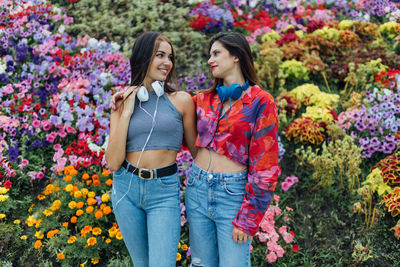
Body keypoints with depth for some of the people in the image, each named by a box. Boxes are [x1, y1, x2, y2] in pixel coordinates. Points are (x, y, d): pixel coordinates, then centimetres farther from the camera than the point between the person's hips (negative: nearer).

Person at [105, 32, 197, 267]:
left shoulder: (181, 100, -2)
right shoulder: (123, 102, 3)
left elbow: (197, 150, 6)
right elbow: (113, 163, -6)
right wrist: (126, 113, -9)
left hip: (165, 191, -2)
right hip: (126, 189, 3)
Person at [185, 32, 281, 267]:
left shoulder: (261, 102, -6)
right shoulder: (204, 100, 8)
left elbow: (264, 166, -9)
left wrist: (247, 219, -12)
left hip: (234, 194, -5)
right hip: (198, 190, 5)